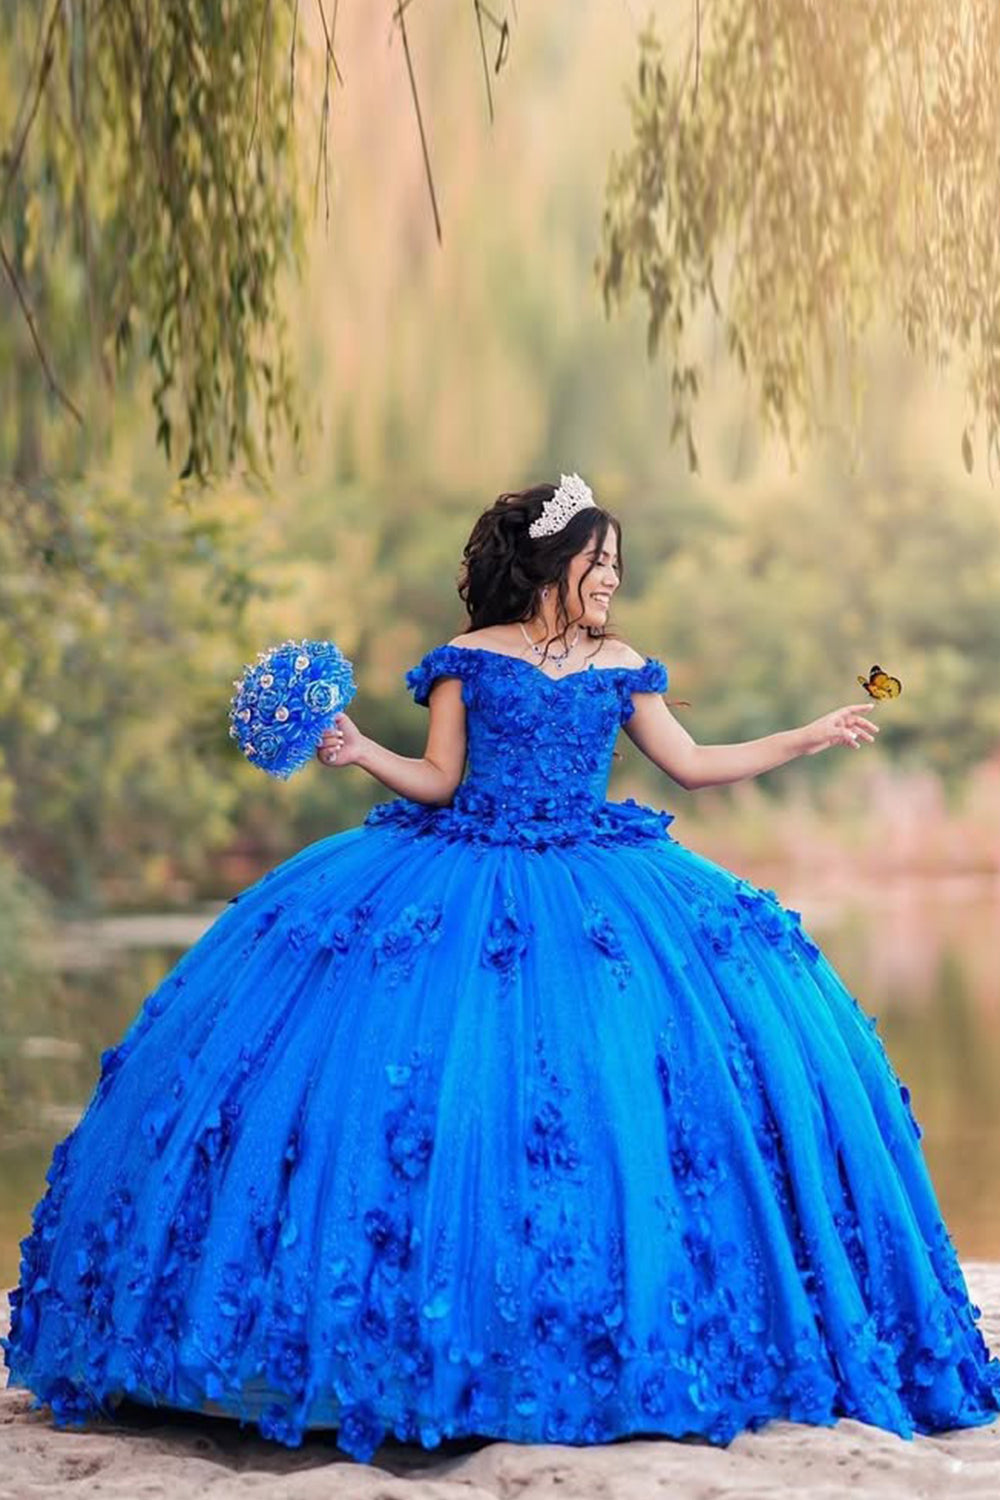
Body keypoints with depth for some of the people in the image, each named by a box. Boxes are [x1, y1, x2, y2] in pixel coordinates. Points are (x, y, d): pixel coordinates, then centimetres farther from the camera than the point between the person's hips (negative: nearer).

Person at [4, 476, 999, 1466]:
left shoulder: (620, 667, 12)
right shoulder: (470, 659, 4)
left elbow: (692, 764, 16)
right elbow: (437, 780, 2)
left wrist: (810, 737, 14)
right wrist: (361, 752, -14)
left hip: (592, 883, 3)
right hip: (470, 882, -2)